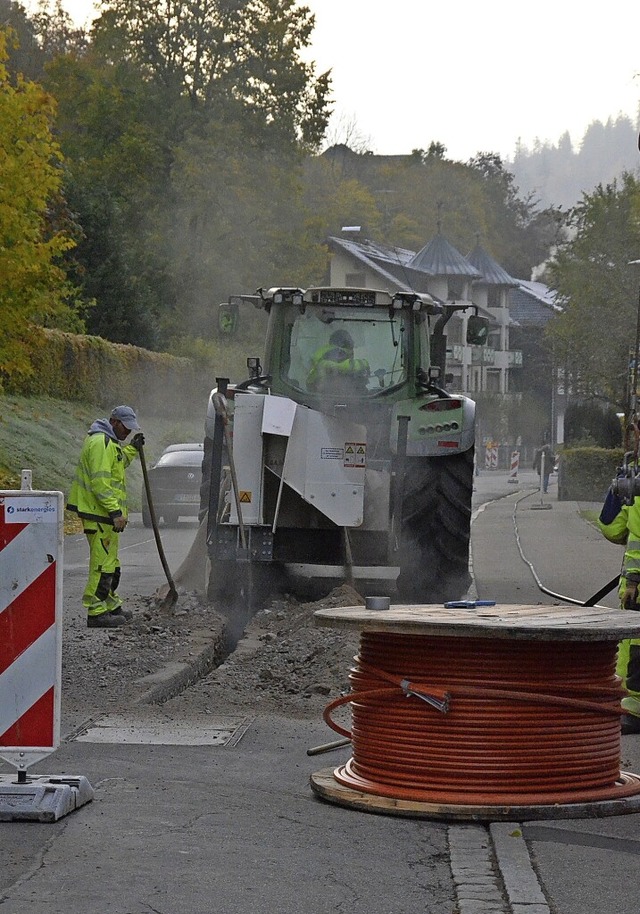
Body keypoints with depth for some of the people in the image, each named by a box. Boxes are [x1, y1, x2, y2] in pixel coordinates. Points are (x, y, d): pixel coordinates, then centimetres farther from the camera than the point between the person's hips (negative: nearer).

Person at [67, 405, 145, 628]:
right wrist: (115, 512, -25)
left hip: (104, 512, 11)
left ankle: (111, 605, 31)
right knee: (103, 563, -10)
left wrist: (132, 449, 23)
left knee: (110, 562, 20)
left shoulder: (109, 441, 17)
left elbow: (116, 465, 34)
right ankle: (96, 612, -8)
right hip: (99, 512, -11)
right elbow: (101, 482, -24)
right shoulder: (101, 443, -18)